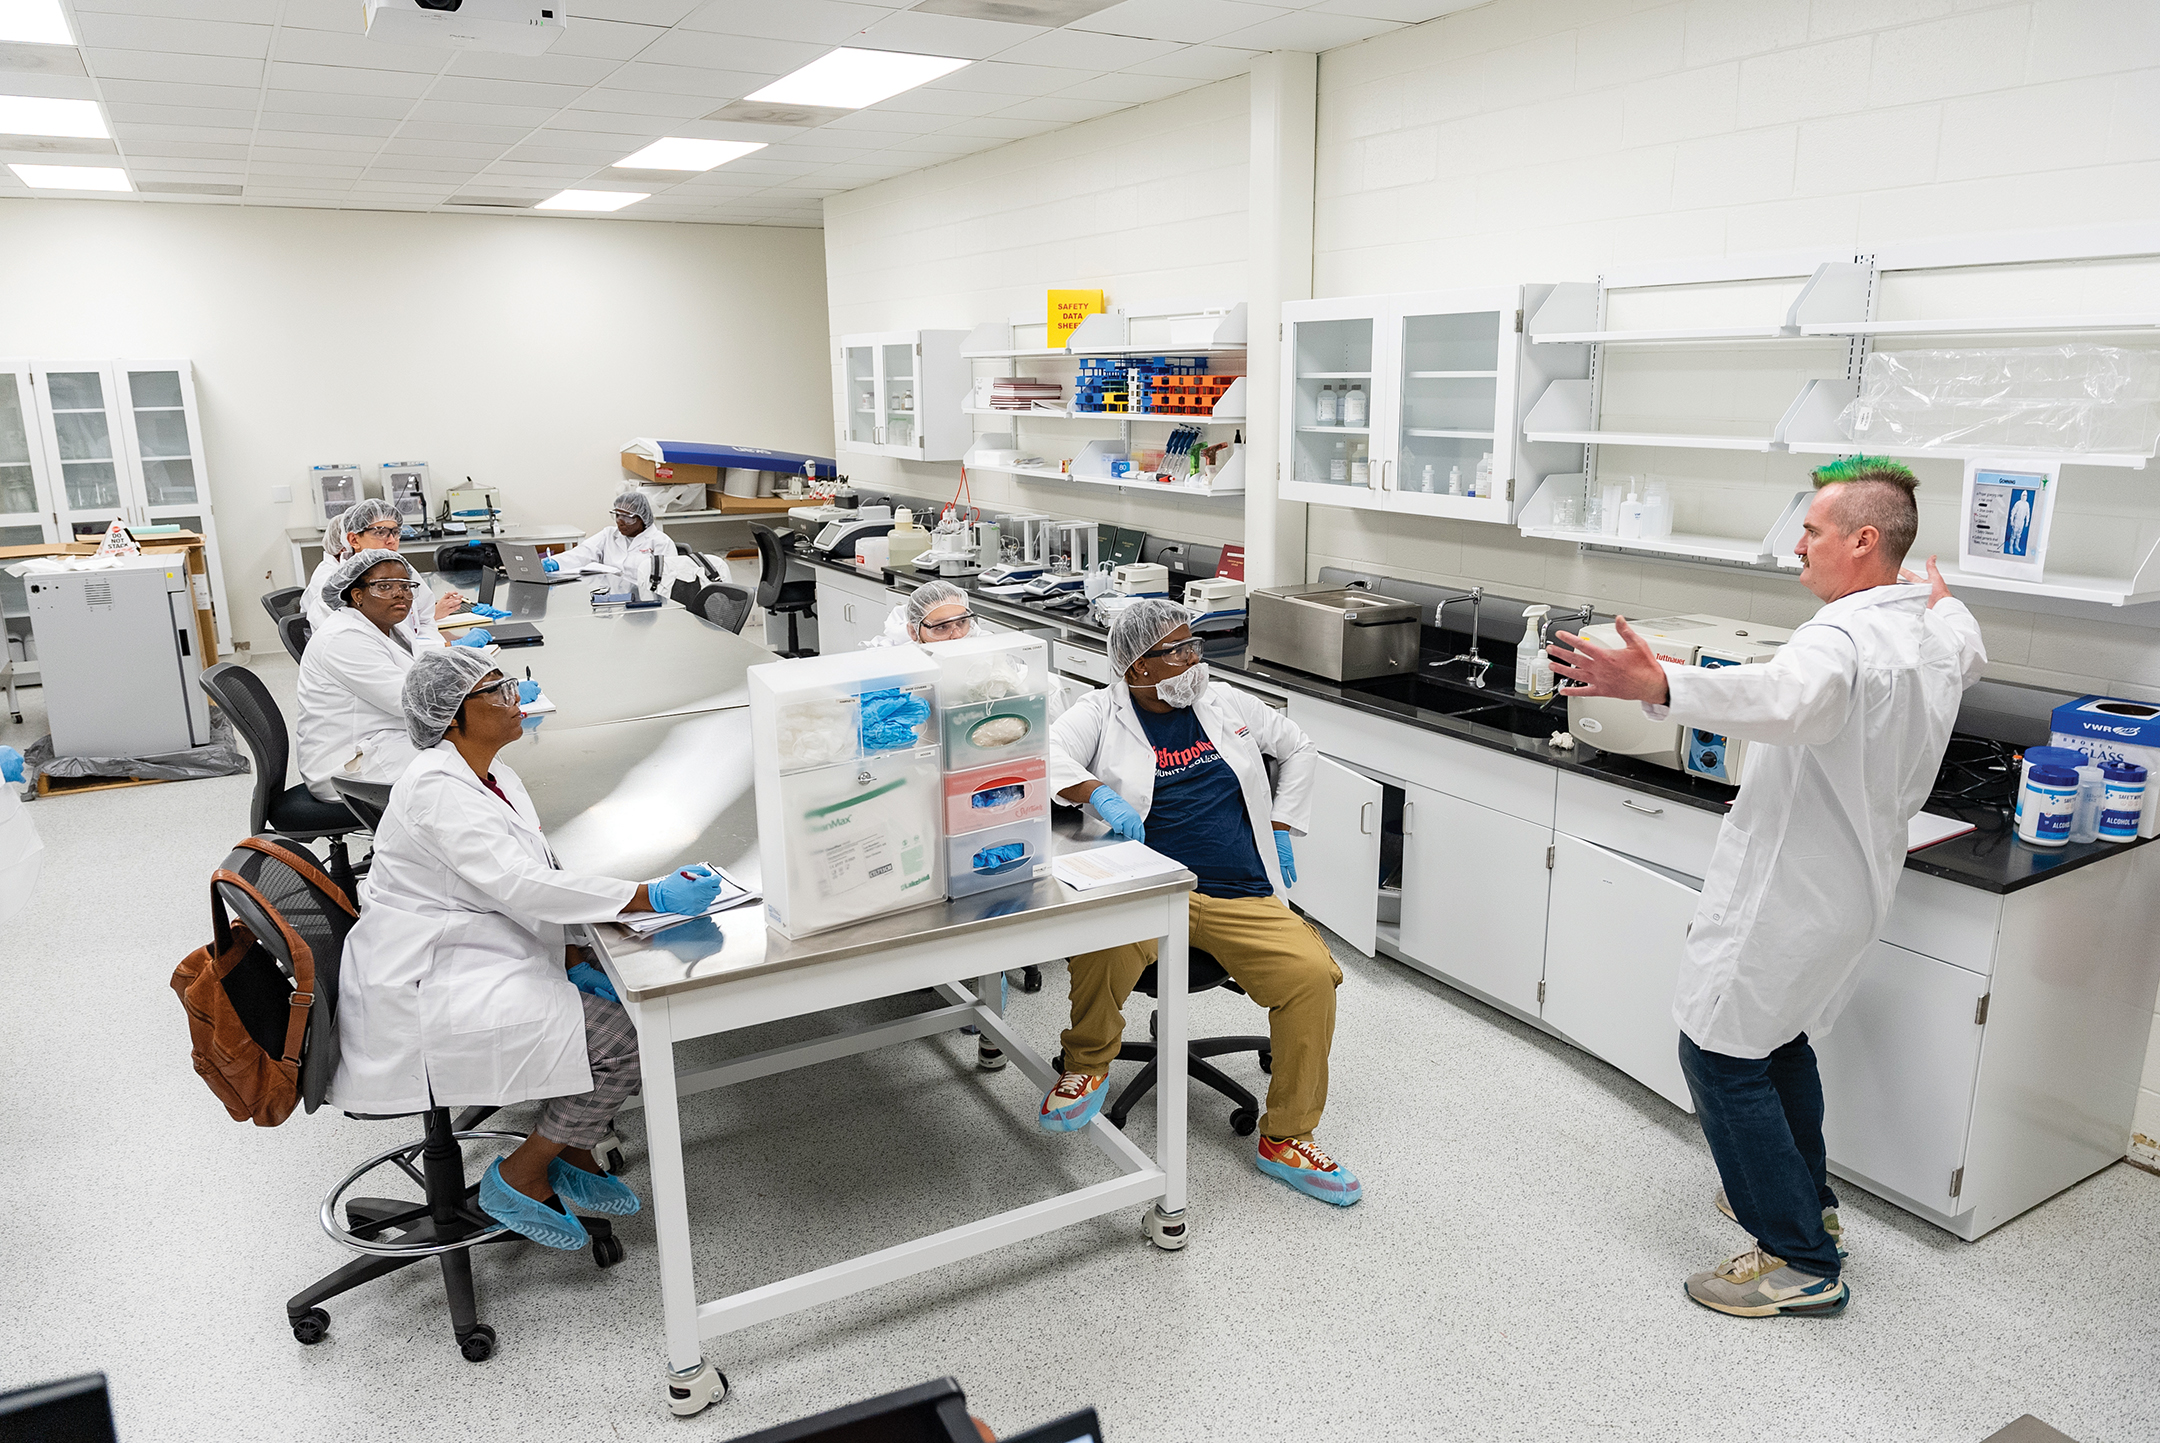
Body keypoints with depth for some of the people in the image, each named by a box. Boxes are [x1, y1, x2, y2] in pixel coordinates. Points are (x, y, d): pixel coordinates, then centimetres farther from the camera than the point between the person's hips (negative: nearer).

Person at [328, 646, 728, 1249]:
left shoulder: (494, 775, 12)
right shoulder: (437, 789, -19)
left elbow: (518, 890, 16)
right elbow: (520, 886, -28)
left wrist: (570, 961, 1)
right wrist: (653, 897, -31)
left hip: (478, 964, 10)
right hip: (428, 997, -10)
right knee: (622, 1042, -17)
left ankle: (570, 1152, 14)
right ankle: (518, 1177, 2)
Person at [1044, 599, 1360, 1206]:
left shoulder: (1226, 702, 16)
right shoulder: (1101, 713, 4)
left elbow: (1299, 748, 27)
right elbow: (1047, 755, -13)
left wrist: (1281, 829, 18)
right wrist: (1098, 793, -31)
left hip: (1245, 899, 4)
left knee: (1312, 974, -20)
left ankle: (1285, 1139, -2)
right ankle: (1088, 1065, -5)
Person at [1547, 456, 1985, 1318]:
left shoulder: (1844, 639, -26)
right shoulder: (1941, 627, 6)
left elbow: (1786, 698, -50)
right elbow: (1968, 658, 33)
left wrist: (1660, 688, -61)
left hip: (1790, 888, -10)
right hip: (1853, 882, 10)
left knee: (1722, 1051, -2)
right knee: (1778, 1035, 26)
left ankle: (1801, 1261, 5)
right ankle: (1805, 1201, 41)